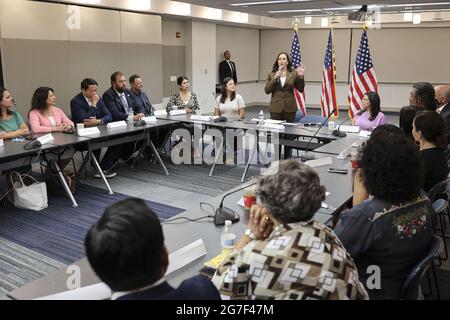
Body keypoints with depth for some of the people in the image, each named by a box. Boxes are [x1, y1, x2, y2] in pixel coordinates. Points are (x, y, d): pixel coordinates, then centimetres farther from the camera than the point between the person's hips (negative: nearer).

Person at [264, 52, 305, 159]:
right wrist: (275, 78, -14)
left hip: (289, 107, 0)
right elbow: (267, 90, -3)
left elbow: (300, 89, 1)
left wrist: (301, 77, -15)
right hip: (276, 107, 1)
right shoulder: (271, 74, 5)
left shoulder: (293, 73, 2)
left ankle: (287, 157, 17)